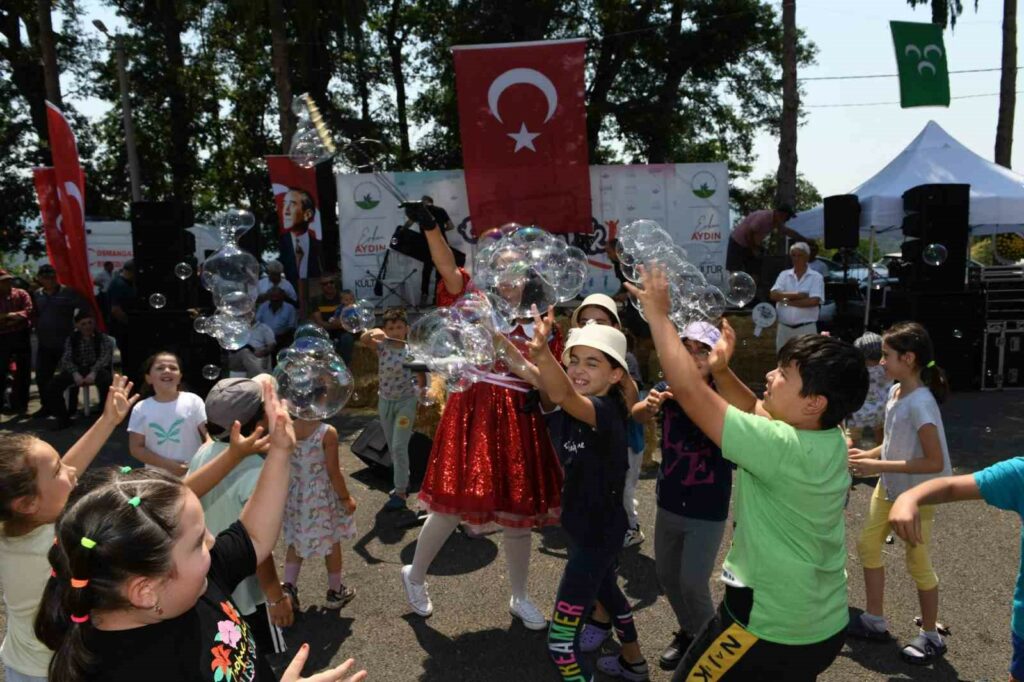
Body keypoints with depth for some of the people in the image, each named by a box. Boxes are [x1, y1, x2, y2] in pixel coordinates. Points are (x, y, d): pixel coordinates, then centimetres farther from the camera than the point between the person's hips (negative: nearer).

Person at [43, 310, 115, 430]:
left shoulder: (102, 338, 6)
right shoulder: (71, 339, 13)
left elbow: (105, 357, -9)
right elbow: (66, 359, 1)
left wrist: (93, 372, -27)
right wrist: (75, 373, -20)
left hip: (97, 369, -3)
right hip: (77, 370, 3)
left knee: (107, 380, -38)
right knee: (51, 387, -18)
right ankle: (63, 418, 0)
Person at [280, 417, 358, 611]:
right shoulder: (327, 432, -24)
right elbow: (333, 472, -19)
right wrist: (346, 498, -5)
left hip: (294, 495, 4)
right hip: (322, 497, -4)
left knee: (296, 541, 24)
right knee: (332, 543, 16)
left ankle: (288, 586, 19)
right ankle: (335, 591, 30)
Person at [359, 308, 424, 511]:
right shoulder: (382, 346, -4)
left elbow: (421, 378, -4)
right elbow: (363, 340, -23)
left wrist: (421, 402, -4)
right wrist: (373, 332, -43)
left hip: (406, 401, -5)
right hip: (385, 401, 5)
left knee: (399, 446, -9)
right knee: (392, 448, 15)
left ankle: (400, 493, -1)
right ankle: (403, 483, 33)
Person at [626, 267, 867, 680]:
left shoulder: (785, 447, -29)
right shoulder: (828, 439, -3)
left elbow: (689, 391, -29)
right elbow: (754, 412, 12)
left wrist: (658, 314, -20)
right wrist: (722, 369, -4)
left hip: (771, 629, -9)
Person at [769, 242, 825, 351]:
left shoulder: (816, 277, -1)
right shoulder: (784, 275, 9)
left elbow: (814, 301, -14)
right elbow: (774, 295, -5)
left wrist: (787, 301, -10)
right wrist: (797, 295, -14)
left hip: (806, 328, -3)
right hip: (784, 328, 4)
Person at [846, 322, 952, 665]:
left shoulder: (920, 403, -27)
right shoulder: (895, 392, -1)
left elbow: (935, 462, -29)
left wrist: (879, 466, -27)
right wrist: (868, 454, -2)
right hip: (889, 487, 9)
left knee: (917, 563, 7)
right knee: (867, 545, 14)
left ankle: (931, 636, 29)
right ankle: (874, 620, 30)